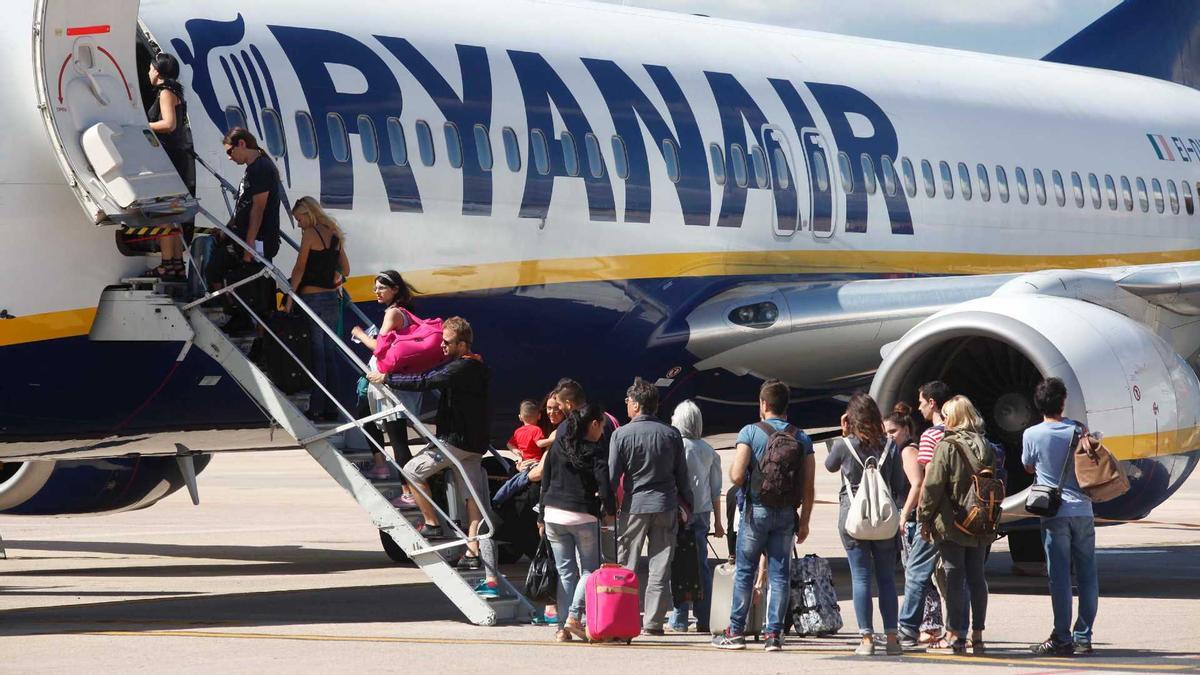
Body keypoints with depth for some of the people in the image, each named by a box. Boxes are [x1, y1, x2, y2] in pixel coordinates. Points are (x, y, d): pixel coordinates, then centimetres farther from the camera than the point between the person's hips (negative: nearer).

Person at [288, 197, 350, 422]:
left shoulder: (310, 233, -10)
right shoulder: (334, 234, 11)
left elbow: (299, 268, -12)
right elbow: (345, 271, 16)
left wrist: (290, 297, -9)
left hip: (312, 298, -7)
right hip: (333, 299, 7)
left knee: (316, 353, -3)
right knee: (329, 352, 11)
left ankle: (316, 408, -2)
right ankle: (331, 407, 14)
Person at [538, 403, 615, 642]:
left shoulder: (557, 447, 6)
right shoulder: (596, 453, -8)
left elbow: (545, 484, 9)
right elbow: (604, 487, -15)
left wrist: (541, 517, 16)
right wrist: (610, 510, 4)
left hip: (554, 514, 4)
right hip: (583, 517, -4)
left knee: (565, 571, 9)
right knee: (589, 569, 7)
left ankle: (563, 627, 4)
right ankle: (574, 616, -11)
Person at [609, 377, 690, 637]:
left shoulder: (621, 435, -6)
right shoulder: (671, 435, 3)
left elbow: (612, 475, -5)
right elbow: (682, 474, 7)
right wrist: (686, 503, 18)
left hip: (634, 505, -2)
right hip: (666, 506, 2)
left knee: (626, 565, 6)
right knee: (660, 566, 4)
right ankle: (653, 622, 3)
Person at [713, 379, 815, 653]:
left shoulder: (750, 432, -6)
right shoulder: (801, 438, 4)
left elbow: (737, 476, -14)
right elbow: (808, 487, 2)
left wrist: (733, 470, 9)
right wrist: (804, 522, 9)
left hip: (757, 509, -3)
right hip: (787, 513, 3)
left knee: (745, 571, 5)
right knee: (779, 573, 5)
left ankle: (736, 632, 8)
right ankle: (773, 633, 3)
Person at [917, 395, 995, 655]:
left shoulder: (946, 446, -12)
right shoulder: (987, 447, 6)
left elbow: (933, 486, -13)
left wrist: (925, 519, -5)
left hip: (951, 524, -5)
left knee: (954, 578, -2)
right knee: (977, 577, 11)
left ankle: (958, 636, -3)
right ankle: (977, 636, 14)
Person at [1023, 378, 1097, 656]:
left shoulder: (1032, 435, -6)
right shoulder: (1078, 430, 0)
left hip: (1054, 513, -2)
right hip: (1083, 510, 2)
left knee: (1059, 576, -2)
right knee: (1087, 575, 8)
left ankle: (1062, 638, -3)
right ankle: (1083, 637, 10)